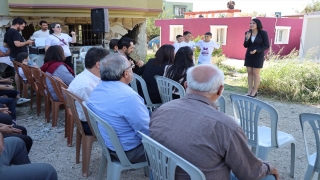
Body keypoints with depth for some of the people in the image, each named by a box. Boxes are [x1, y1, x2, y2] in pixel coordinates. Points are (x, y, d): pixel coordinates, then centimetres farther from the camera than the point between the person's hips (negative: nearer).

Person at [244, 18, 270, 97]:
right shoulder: (248, 33, 3)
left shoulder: (263, 33, -9)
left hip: (258, 56, -4)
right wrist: (247, 39, -15)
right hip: (249, 55, 5)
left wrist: (257, 50, -22)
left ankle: (255, 91, 7)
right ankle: (250, 90, 12)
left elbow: (266, 46, -9)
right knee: (249, 72, 5)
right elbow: (245, 46, 4)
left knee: (256, 73, -2)